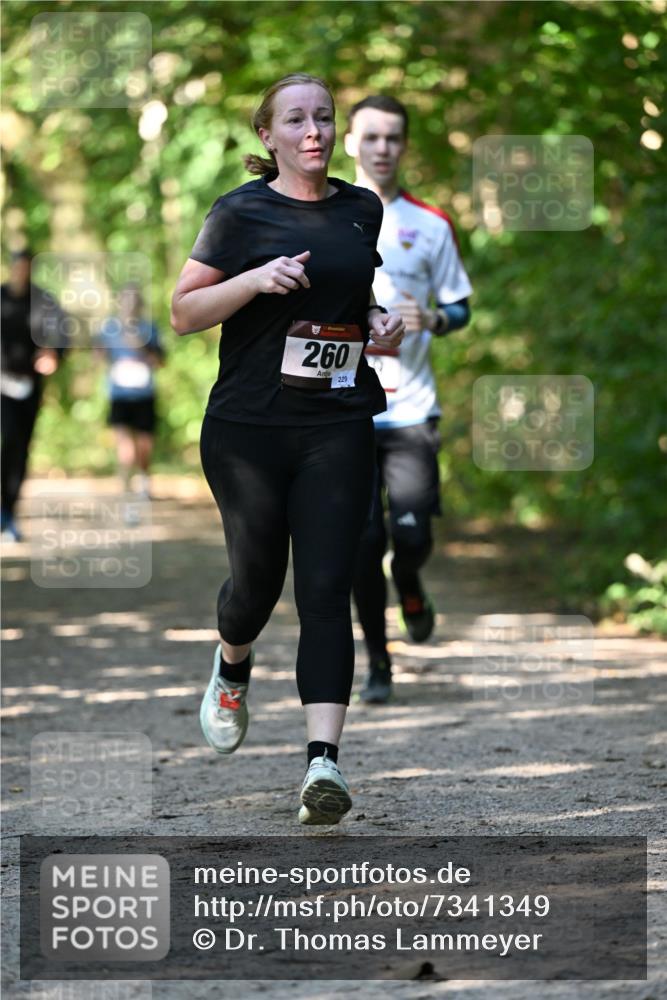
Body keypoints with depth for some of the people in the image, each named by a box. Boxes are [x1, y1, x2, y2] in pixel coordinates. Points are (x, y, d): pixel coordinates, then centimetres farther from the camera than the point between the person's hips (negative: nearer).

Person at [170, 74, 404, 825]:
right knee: (257, 577, 9)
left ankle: (323, 759, -16)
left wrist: (384, 325, 3)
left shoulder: (364, 211, 9)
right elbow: (182, 314, -1)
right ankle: (231, 669, 45)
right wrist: (256, 279, -16)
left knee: (327, 588, -9)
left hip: (339, 428, 2)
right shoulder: (240, 212, -2)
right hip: (248, 426, -2)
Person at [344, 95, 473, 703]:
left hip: (411, 406, 0)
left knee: (412, 533, -11)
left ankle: (409, 586, 25)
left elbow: (460, 307, 12)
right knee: (363, 542, -5)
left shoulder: (431, 225, 7)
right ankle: (377, 661, 11)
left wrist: (431, 319, -9)